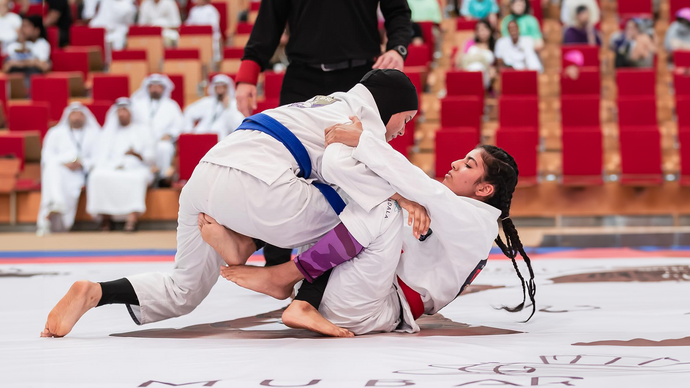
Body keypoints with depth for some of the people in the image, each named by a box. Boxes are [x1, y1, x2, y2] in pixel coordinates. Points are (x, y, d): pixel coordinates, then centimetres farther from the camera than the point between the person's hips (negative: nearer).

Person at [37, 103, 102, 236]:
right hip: (58, 167, 1)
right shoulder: (56, 132, 22)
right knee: (53, 168, -36)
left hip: (81, 172, -1)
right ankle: (57, 204, -55)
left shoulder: (94, 134, 20)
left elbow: (98, 158, 7)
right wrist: (64, 163, -12)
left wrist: (83, 163, -14)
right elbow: (47, 155, 8)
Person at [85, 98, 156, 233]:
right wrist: (114, 166, -9)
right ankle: (106, 217, -32)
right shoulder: (109, 133, 26)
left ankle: (132, 218, -52)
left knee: (136, 179, -39)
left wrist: (137, 155, -14)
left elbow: (151, 159, 8)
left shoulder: (143, 131, 19)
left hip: (137, 169, -2)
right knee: (97, 177, -33)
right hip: (111, 170, 2)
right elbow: (102, 158, 13)